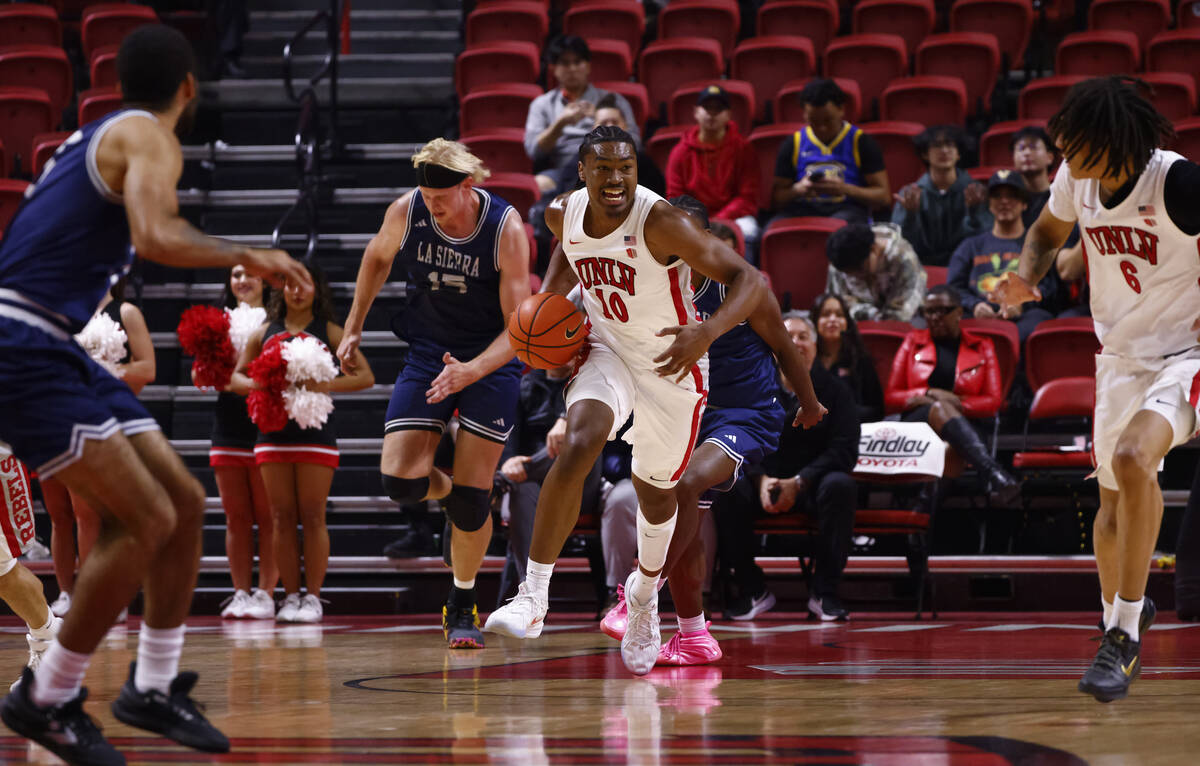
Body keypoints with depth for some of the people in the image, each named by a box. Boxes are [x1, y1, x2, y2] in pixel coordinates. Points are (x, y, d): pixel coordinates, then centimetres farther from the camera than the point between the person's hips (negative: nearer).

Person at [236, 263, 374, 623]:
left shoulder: (328, 332, 4)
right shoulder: (264, 334, 13)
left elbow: (365, 376, -1)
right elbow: (238, 376, 19)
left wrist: (326, 385, -16)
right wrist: (257, 385, -4)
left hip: (315, 432, -3)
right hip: (273, 429, 3)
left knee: (312, 516, -4)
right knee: (282, 518, 2)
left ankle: (313, 597, 1)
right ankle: (290, 596, 7)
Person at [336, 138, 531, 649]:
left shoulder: (506, 230, -22)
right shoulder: (407, 212, -14)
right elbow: (377, 257, 11)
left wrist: (472, 371, -38)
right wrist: (353, 328, 14)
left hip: (491, 360, -3)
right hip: (428, 353, 3)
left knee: (472, 496, -8)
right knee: (399, 482, -13)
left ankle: (462, 606, 13)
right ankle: (444, 492, 25)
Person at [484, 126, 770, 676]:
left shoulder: (661, 223, -29)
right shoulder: (565, 213, -12)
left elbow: (748, 279, -30)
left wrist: (707, 332, -47)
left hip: (671, 360, -2)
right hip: (606, 349, 3)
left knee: (655, 492, 14)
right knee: (578, 447, -26)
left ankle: (644, 594, 47)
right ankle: (532, 599, -23)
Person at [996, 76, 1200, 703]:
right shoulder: (1076, 178, -6)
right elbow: (1050, 229, 16)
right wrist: (1027, 277, -2)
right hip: (1121, 355, 7)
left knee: (1133, 458, -30)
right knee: (1114, 503, 13)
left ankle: (1125, 632, -22)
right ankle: (1119, 619, 39)